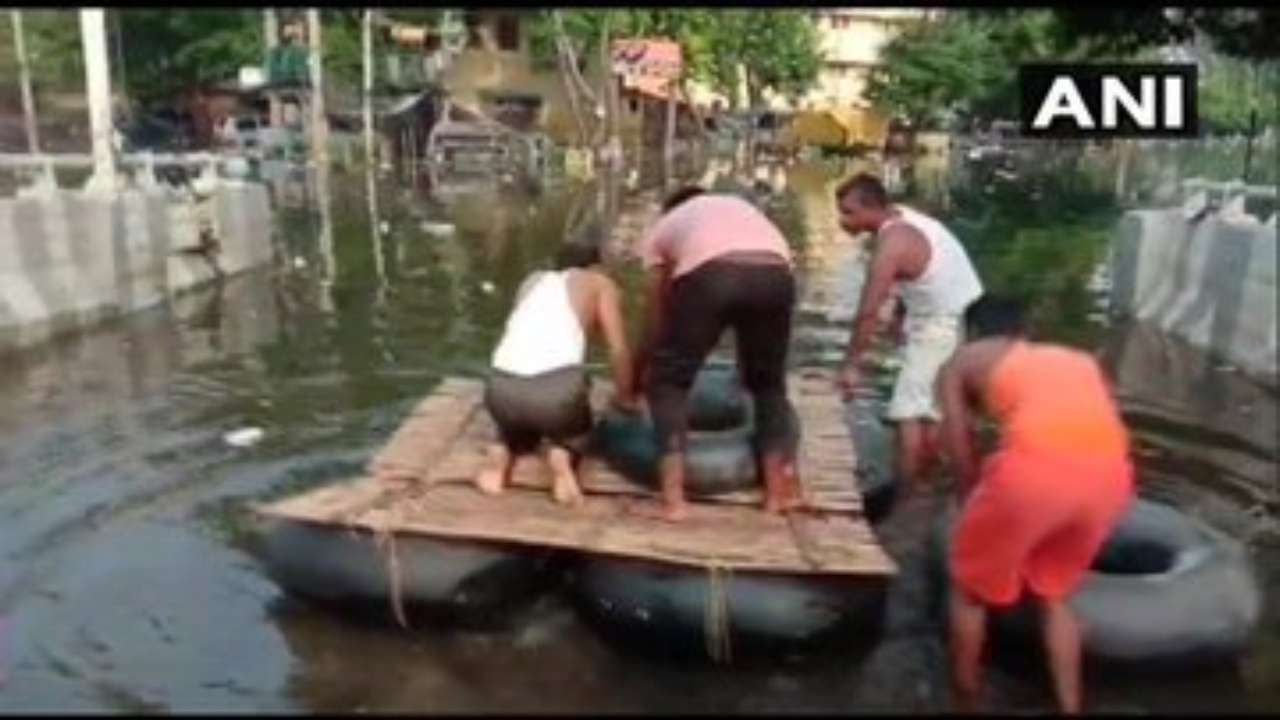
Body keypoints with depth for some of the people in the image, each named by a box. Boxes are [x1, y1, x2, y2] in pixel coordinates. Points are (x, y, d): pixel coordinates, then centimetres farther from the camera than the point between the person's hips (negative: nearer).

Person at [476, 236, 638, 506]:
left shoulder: (533, 281, 28)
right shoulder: (600, 283, 17)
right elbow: (618, 349, 9)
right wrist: (625, 399, 23)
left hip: (503, 386, 4)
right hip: (557, 386, -3)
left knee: (518, 431, 36)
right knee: (575, 434, 30)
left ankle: (503, 453, 6)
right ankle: (563, 455, -1)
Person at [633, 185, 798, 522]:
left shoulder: (663, 226, 33)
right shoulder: (739, 206, 42)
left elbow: (656, 321, 32)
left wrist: (636, 377, 47)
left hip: (709, 274, -3)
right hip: (774, 276, 3)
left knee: (668, 380, 17)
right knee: (769, 381, 26)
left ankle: (673, 499, 8)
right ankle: (781, 490, 26)